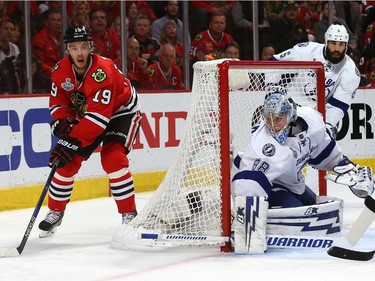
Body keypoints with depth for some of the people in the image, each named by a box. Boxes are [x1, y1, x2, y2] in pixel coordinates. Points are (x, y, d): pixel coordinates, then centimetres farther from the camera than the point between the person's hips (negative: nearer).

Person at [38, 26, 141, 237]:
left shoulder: (103, 71, -35)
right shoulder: (61, 70, -14)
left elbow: (98, 116, -40)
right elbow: (58, 102, -2)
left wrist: (72, 142, -44)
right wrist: (62, 123, -24)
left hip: (121, 111, -6)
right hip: (85, 114, 6)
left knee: (113, 159, -25)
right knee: (67, 160, -2)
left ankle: (129, 214, -13)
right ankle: (56, 212, 17)